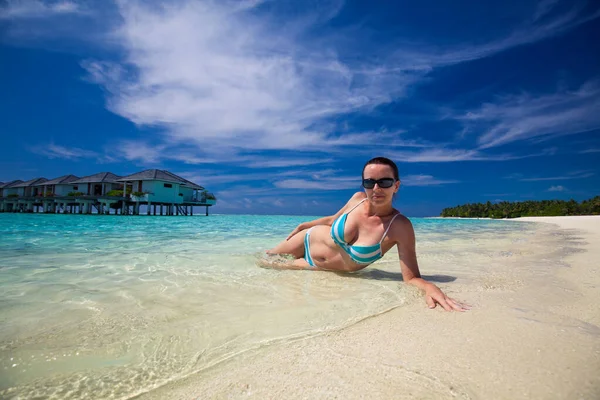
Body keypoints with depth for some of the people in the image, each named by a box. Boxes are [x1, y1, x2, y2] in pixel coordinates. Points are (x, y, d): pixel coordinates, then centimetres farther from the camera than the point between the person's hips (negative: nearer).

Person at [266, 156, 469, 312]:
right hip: (309, 239, 2)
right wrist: (302, 226, 15)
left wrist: (429, 287, -53)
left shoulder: (401, 227, -31)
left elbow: (411, 277, -29)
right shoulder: (358, 198, -19)